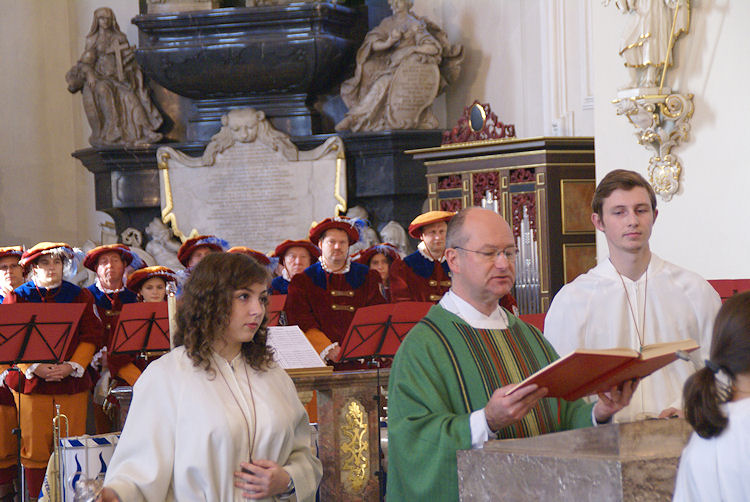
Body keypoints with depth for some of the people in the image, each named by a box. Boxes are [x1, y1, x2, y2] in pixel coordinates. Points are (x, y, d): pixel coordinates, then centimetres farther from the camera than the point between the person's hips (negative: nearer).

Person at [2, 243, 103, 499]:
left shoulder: (80, 296, 11)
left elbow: (92, 336, 6)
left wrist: (72, 366, -9)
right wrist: (34, 367, -14)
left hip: (72, 382, 1)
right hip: (31, 381, -1)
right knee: (35, 448, -3)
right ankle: (37, 497, 5)